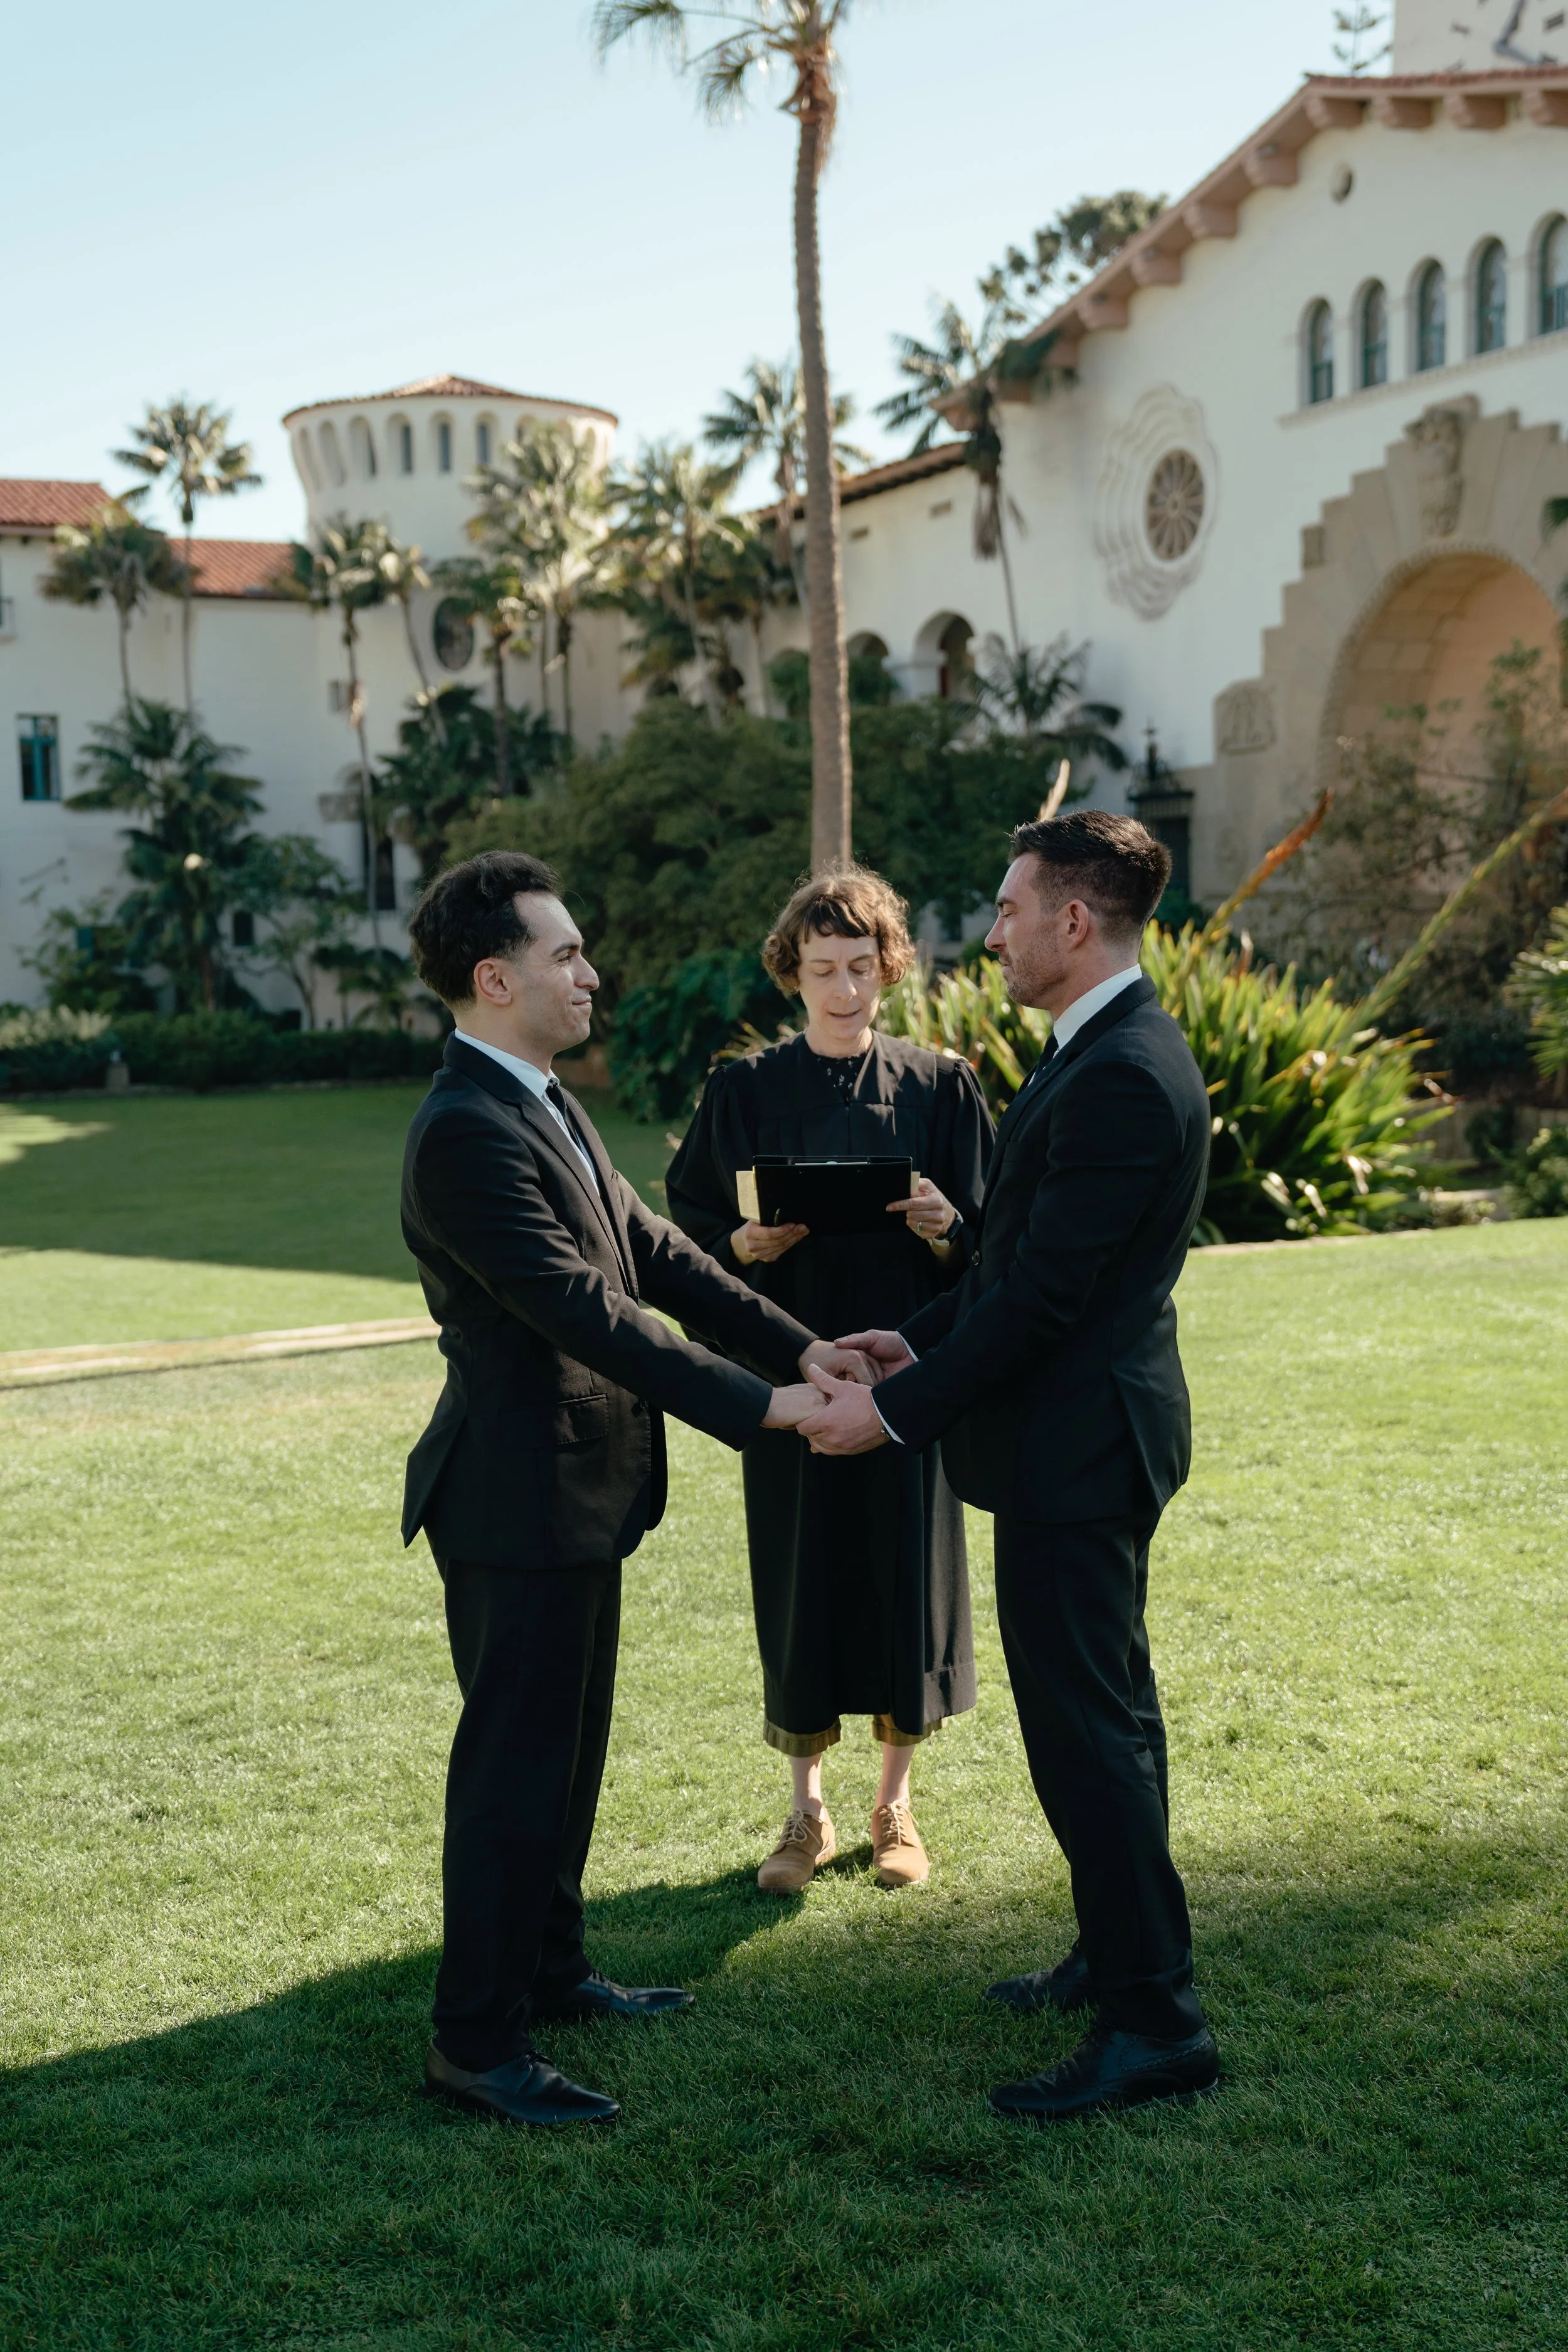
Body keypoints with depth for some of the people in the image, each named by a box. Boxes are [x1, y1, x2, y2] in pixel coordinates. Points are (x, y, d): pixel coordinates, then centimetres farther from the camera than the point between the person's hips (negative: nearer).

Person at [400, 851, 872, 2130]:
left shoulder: (542, 1104, 10)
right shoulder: (467, 1134, -24)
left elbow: (648, 1251, 10)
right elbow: (590, 1314, -27)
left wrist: (797, 1345, 3)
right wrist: (758, 1405, -25)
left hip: (575, 1490, 10)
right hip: (518, 1497, -10)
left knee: (568, 1748, 21)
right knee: (514, 1762, 0)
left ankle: (549, 1966, 37)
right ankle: (476, 2039, 13)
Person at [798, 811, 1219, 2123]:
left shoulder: (1122, 1080, -23)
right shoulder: (1113, 1054, 10)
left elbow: (1043, 1292, -24)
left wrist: (895, 1411, -17)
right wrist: (921, 1336, 13)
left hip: (1076, 1445, -11)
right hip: (1090, 1435, 11)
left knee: (1088, 1729, -4)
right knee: (1104, 1709, 20)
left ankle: (1156, 2024, 6)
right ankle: (1122, 1954, 35)